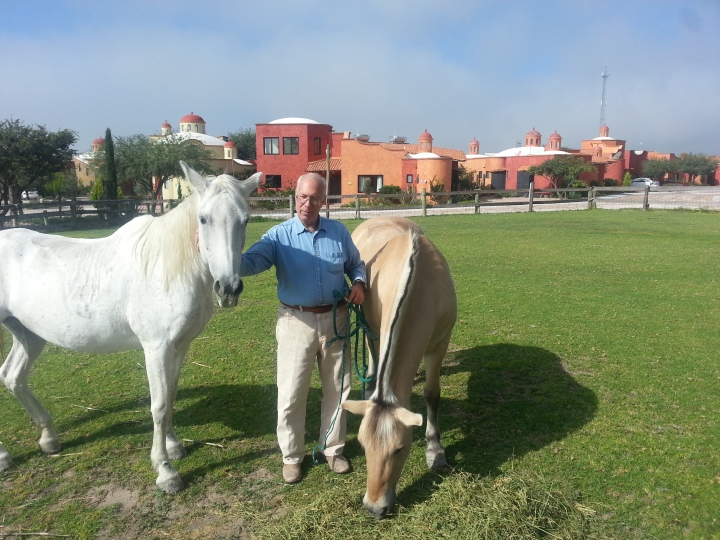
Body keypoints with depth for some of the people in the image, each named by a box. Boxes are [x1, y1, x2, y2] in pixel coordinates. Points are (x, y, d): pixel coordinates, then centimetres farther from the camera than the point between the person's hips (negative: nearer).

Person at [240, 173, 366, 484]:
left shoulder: (339, 232, 2)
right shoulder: (279, 235, -6)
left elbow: (355, 264, 14)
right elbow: (250, 262, -19)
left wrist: (359, 283, -8)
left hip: (335, 320, 3)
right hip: (296, 322, -2)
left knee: (337, 388, 14)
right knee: (291, 393, 4)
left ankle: (333, 448, 34)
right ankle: (291, 455, 25)